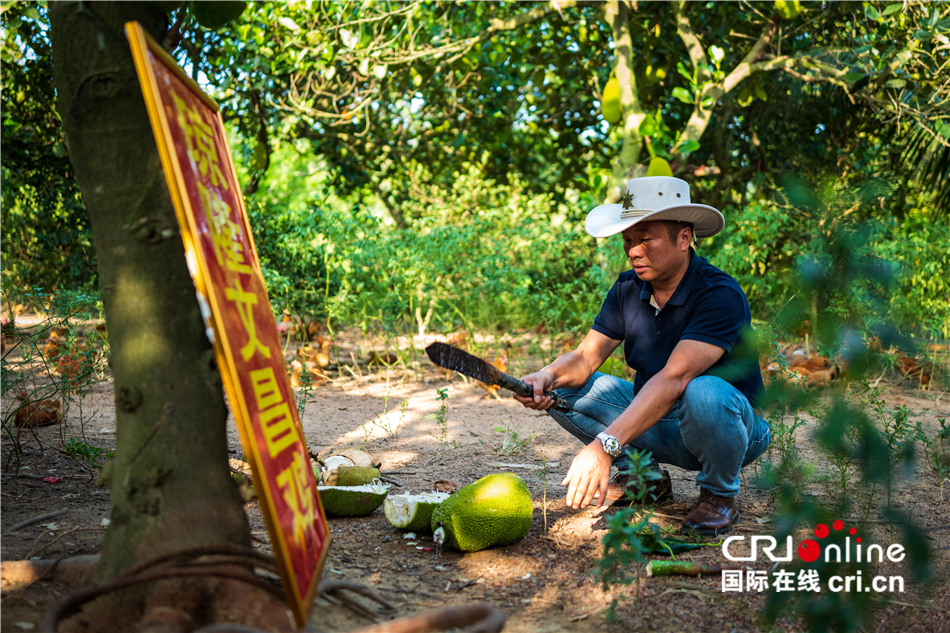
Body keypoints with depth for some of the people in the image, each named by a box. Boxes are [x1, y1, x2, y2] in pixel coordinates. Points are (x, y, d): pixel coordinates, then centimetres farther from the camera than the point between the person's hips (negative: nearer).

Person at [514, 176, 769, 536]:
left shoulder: (720, 295, -25)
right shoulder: (627, 289, -3)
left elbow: (673, 378, -37)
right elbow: (585, 357, -8)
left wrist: (605, 445, -46)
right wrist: (547, 377, -32)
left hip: (736, 428, -5)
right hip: (657, 425, 6)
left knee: (704, 393, -40)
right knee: (563, 388, -8)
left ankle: (719, 495, -9)